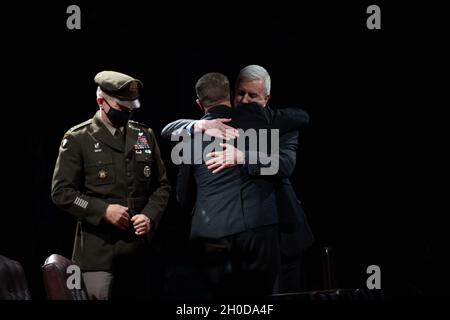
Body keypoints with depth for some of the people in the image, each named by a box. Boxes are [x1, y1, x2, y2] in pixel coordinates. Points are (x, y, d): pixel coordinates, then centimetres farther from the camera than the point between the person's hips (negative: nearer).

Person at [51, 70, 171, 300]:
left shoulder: (145, 136, 12)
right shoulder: (78, 139, -2)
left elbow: (161, 185, 15)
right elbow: (61, 191, -6)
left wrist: (150, 216, -4)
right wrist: (103, 210, -15)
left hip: (139, 247, 5)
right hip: (98, 249, -4)